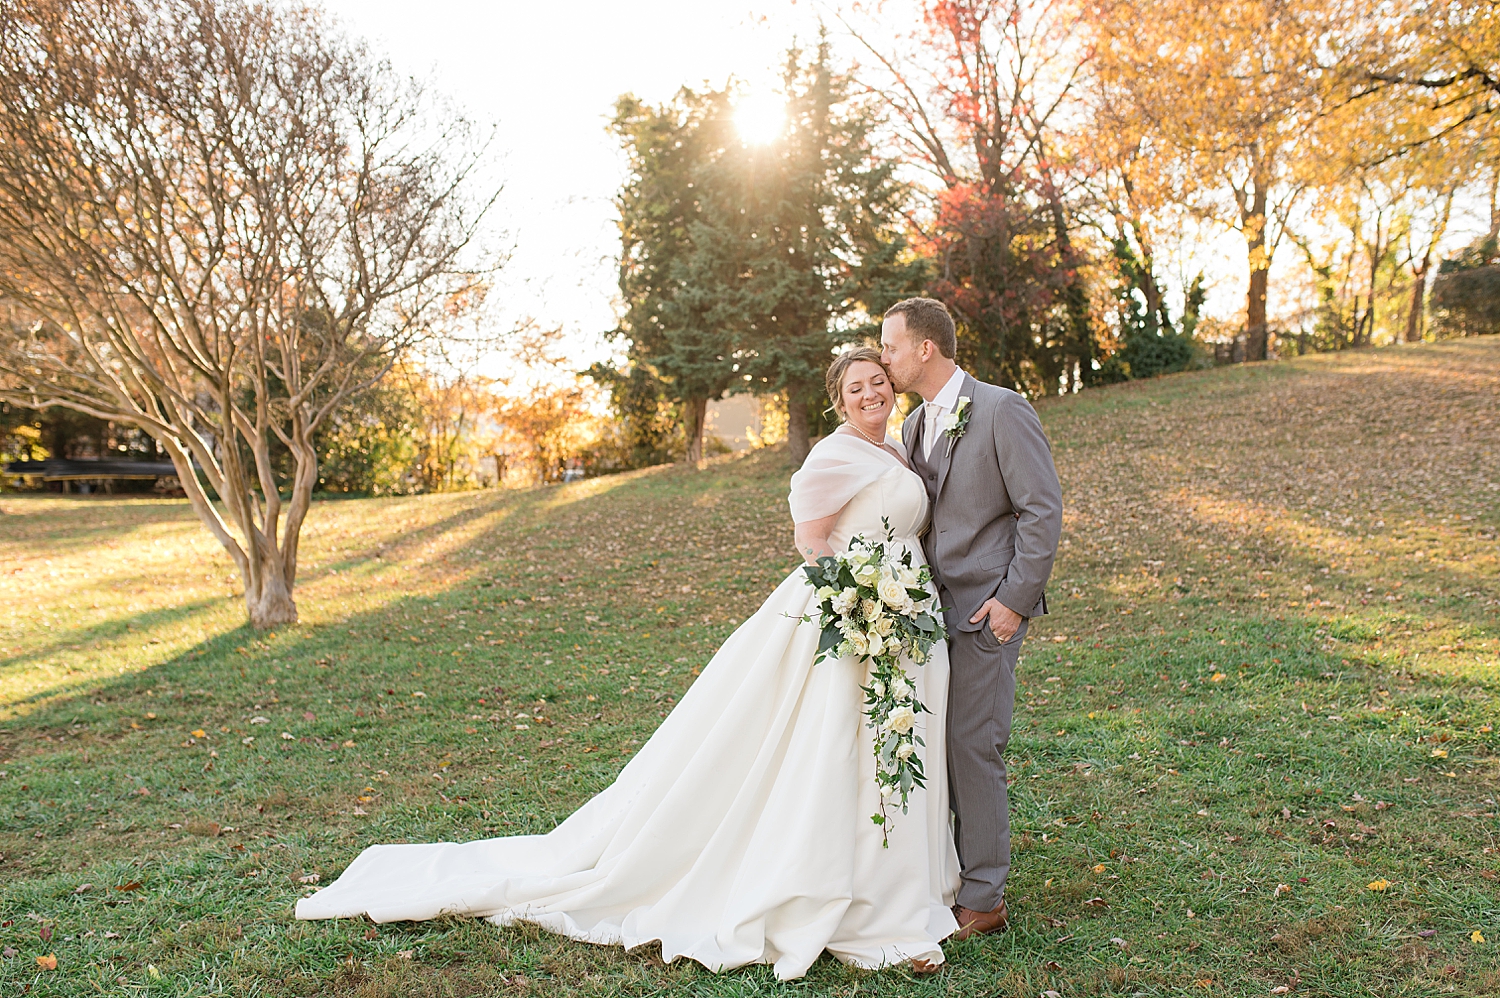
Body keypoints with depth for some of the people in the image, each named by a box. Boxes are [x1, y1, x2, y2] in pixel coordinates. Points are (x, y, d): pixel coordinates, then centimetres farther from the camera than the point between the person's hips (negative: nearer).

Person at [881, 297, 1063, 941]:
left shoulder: (1003, 410, -10)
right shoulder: (913, 426, 14)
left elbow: (1043, 509, -12)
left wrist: (1016, 598, -15)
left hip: (987, 609, -7)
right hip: (931, 606, 7)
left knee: (973, 747, -4)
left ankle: (982, 900, 9)